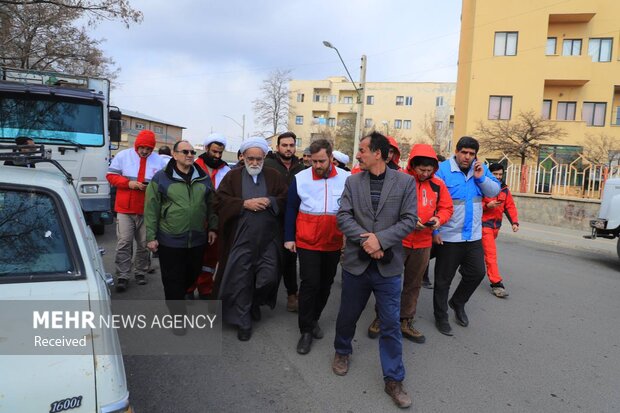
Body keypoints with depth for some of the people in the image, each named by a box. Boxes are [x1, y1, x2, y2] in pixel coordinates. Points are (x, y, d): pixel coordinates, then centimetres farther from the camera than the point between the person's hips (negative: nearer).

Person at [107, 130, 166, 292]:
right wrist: (128, 183, -13)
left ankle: (141, 273, 23)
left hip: (147, 210, 1)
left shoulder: (159, 160, 5)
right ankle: (123, 277, 3)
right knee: (124, 243, -4)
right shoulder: (123, 155, 2)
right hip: (125, 208, -1)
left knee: (144, 244, 8)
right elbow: (111, 175, 3)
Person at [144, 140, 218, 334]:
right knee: (173, 281, 4)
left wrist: (212, 227, 10)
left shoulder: (203, 178, 7)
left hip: (197, 240, 4)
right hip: (170, 240, -4)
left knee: (191, 278, 16)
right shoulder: (161, 178, -5)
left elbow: (211, 205, 15)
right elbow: (151, 210, -5)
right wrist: (151, 237, -6)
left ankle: (181, 300, 42)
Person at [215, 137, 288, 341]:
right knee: (241, 281, 5)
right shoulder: (232, 176, 4)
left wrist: (270, 201, -15)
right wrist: (244, 203, -16)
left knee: (268, 277, 3)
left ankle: (255, 303, 35)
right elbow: (219, 201, -5)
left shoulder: (275, 176, 7)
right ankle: (243, 322, 21)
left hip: (268, 239, 1)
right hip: (240, 238, -1)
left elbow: (286, 199, 3)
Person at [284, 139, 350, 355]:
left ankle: (314, 319, 36)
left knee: (325, 284, 15)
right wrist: (289, 238, 0)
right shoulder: (300, 178, -7)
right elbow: (291, 210, 1)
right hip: (307, 243, -2)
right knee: (310, 284, -3)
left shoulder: (346, 179, -5)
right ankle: (306, 330, 12)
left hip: (334, 244, 2)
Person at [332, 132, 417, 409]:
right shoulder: (352, 181, 2)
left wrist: (380, 239, -18)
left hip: (388, 266, -1)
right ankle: (342, 351, 46)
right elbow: (343, 217, -4)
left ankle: (394, 380, 21)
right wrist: (365, 240, -18)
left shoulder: (405, 182, -2)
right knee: (347, 315, 18)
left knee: (391, 324, 5)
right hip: (356, 262, 2)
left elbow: (409, 220, -7)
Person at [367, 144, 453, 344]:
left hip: (423, 244, 4)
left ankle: (405, 322, 30)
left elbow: (446, 208, 11)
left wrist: (439, 219, -9)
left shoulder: (438, 184, 4)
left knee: (413, 284, 15)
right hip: (397, 241, -4)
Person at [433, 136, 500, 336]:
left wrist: (481, 178, -12)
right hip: (448, 237, -5)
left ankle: (458, 302, 38)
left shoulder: (481, 169, 7)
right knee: (443, 279, 7)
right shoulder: (442, 169, -11)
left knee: (477, 273, 13)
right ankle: (441, 317, 25)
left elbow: (494, 191, 6)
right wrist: (435, 230, -17)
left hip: (473, 236, 5)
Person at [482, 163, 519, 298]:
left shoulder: (505, 189, 9)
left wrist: (514, 222, -2)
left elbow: (510, 206, 9)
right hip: (484, 224, -7)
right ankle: (496, 283, -8)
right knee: (491, 253, -10)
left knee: (481, 250, 19)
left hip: (496, 225, 7)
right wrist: (487, 206, -27)